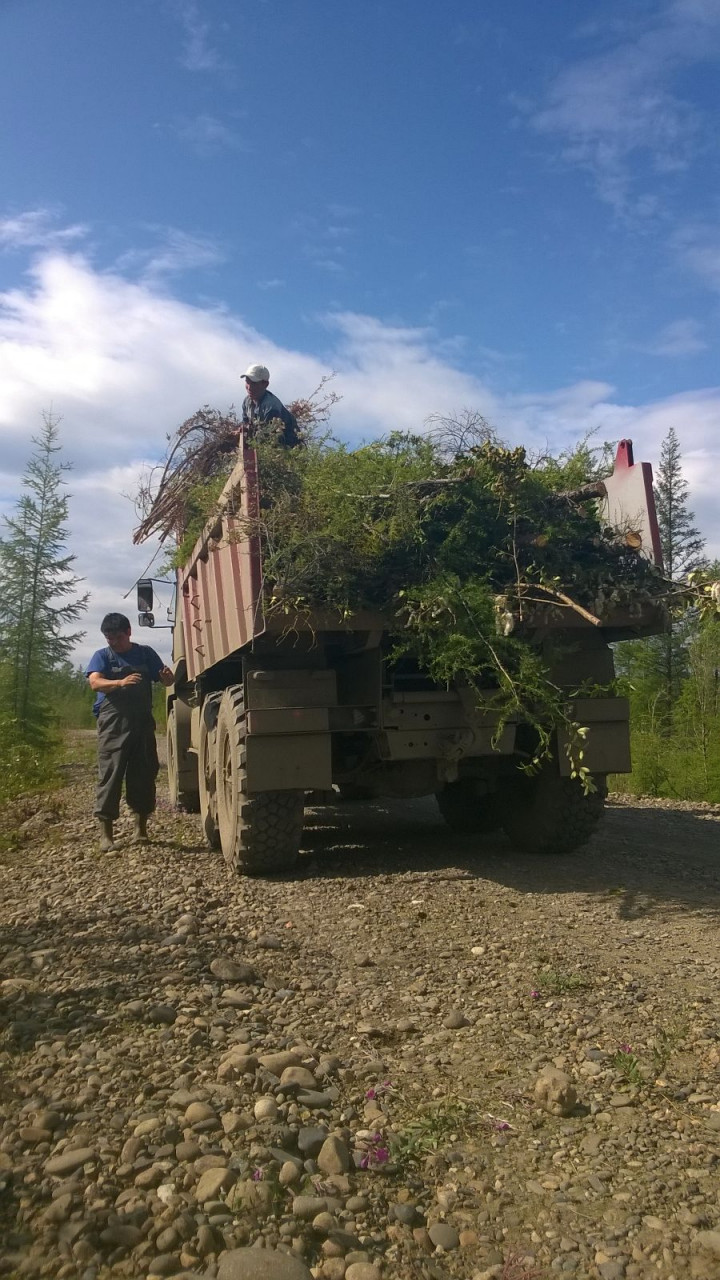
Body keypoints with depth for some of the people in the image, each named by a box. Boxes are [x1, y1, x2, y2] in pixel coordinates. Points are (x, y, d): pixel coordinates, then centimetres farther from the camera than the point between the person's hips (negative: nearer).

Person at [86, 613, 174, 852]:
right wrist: (121, 682, -34)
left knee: (144, 774, 5)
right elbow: (95, 682, -14)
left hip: (143, 722, 3)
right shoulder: (102, 656, 4)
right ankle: (105, 833, -3)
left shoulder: (145, 653, 11)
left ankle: (140, 824, 19)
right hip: (113, 723, -3)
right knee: (110, 774, -7)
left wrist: (167, 675, -17)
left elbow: (166, 680, 10)